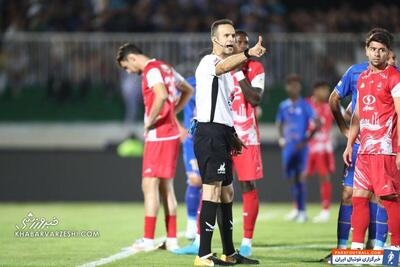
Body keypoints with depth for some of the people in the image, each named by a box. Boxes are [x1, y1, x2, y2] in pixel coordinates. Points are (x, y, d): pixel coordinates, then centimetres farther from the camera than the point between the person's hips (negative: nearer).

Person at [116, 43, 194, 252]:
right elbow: (188, 91, 27)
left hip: (158, 136, -9)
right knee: (166, 187, 12)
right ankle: (172, 239, 12)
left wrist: (150, 122, -19)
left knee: (149, 185, -6)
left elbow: (161, 95, -30)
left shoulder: (151, 70, -13)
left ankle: (148, 239, -7)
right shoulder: (166, 68, 15)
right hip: (171, 134, 9)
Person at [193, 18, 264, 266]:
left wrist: (232, 134, 17)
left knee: (227, 192, 14)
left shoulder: (226, 72, 22)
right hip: (209, 132, -10)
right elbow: (223, 66, -34)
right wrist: (248, 53, -49)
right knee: (213, 190, -14)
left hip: (222, 134, 10)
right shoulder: (209, 62, -9)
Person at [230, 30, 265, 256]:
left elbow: (255, 99, -11)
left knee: (249, 186, -2)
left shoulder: (255, 68, 2)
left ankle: (247, 242, 4)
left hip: (247, 136, -1)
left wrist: (240, 73, -13)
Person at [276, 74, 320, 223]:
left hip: (301, 147, -5)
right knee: (290, 176, 6)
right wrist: (281, 138, 5)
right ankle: (297, 208, 21)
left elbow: (317, 124, -7)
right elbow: (279, 124, 22)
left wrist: (306, 140, -12)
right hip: (288, 146, 5)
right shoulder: (283, 106, 9)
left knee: (300, 178, -7)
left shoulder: (305, 105, -5)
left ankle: (302, 211, -1)